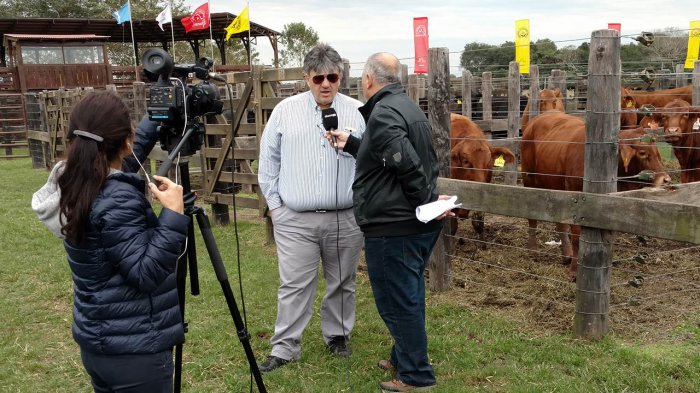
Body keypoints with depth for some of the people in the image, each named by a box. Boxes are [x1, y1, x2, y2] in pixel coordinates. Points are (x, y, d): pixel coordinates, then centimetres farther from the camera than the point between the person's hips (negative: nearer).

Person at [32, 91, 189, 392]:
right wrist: (174, 215, -29)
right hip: (133, 349, -9)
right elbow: (147, 274, -25)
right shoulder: (116, 201, -26)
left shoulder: (75, 182, 1)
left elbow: (122, 164, 21)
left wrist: (156, 121, 22)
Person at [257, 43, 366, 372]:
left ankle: (338, 336, 31)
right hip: (294, 219, 0)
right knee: (294, 285, 4)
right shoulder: (284, 111, 3)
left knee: (342, 283, 14)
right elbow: (268, 161, 8)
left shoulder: (358, 112, 1)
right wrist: (274, 202, 6)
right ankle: (285, 346, 15)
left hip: (346, 218, 1)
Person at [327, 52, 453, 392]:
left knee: (398, 303, 1)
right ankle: (404, 358, 36)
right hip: (421, 225, 10)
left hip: (393, 227, -10)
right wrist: (350, 144, 20)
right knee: (409, 297, 21)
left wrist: (426, 201, -17)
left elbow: (407, 164, -27)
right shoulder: (407, 106, 14)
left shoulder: (383, 114, -18)